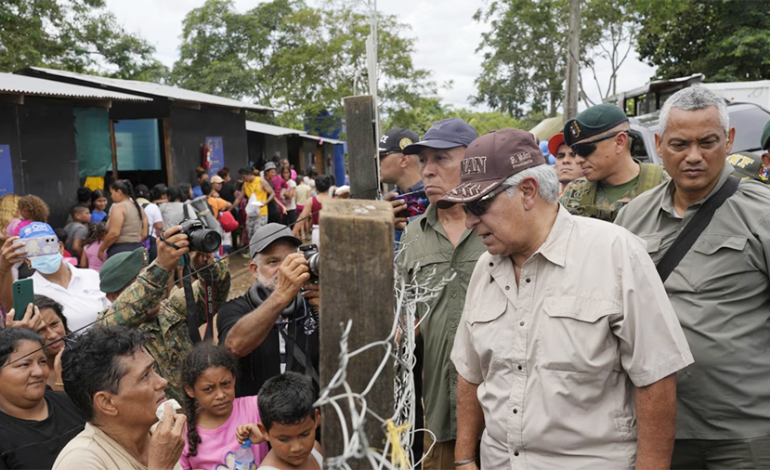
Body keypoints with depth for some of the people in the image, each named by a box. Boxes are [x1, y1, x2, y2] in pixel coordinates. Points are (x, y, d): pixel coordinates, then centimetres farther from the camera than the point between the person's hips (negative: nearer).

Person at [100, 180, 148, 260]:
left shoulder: (118, 207, -8)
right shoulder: (139, 207, 14)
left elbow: (114, 233, -16)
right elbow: (144, 234, 13)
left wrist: (101, 249, -5)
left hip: (120, 250, -8)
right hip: (138, 249, 8)